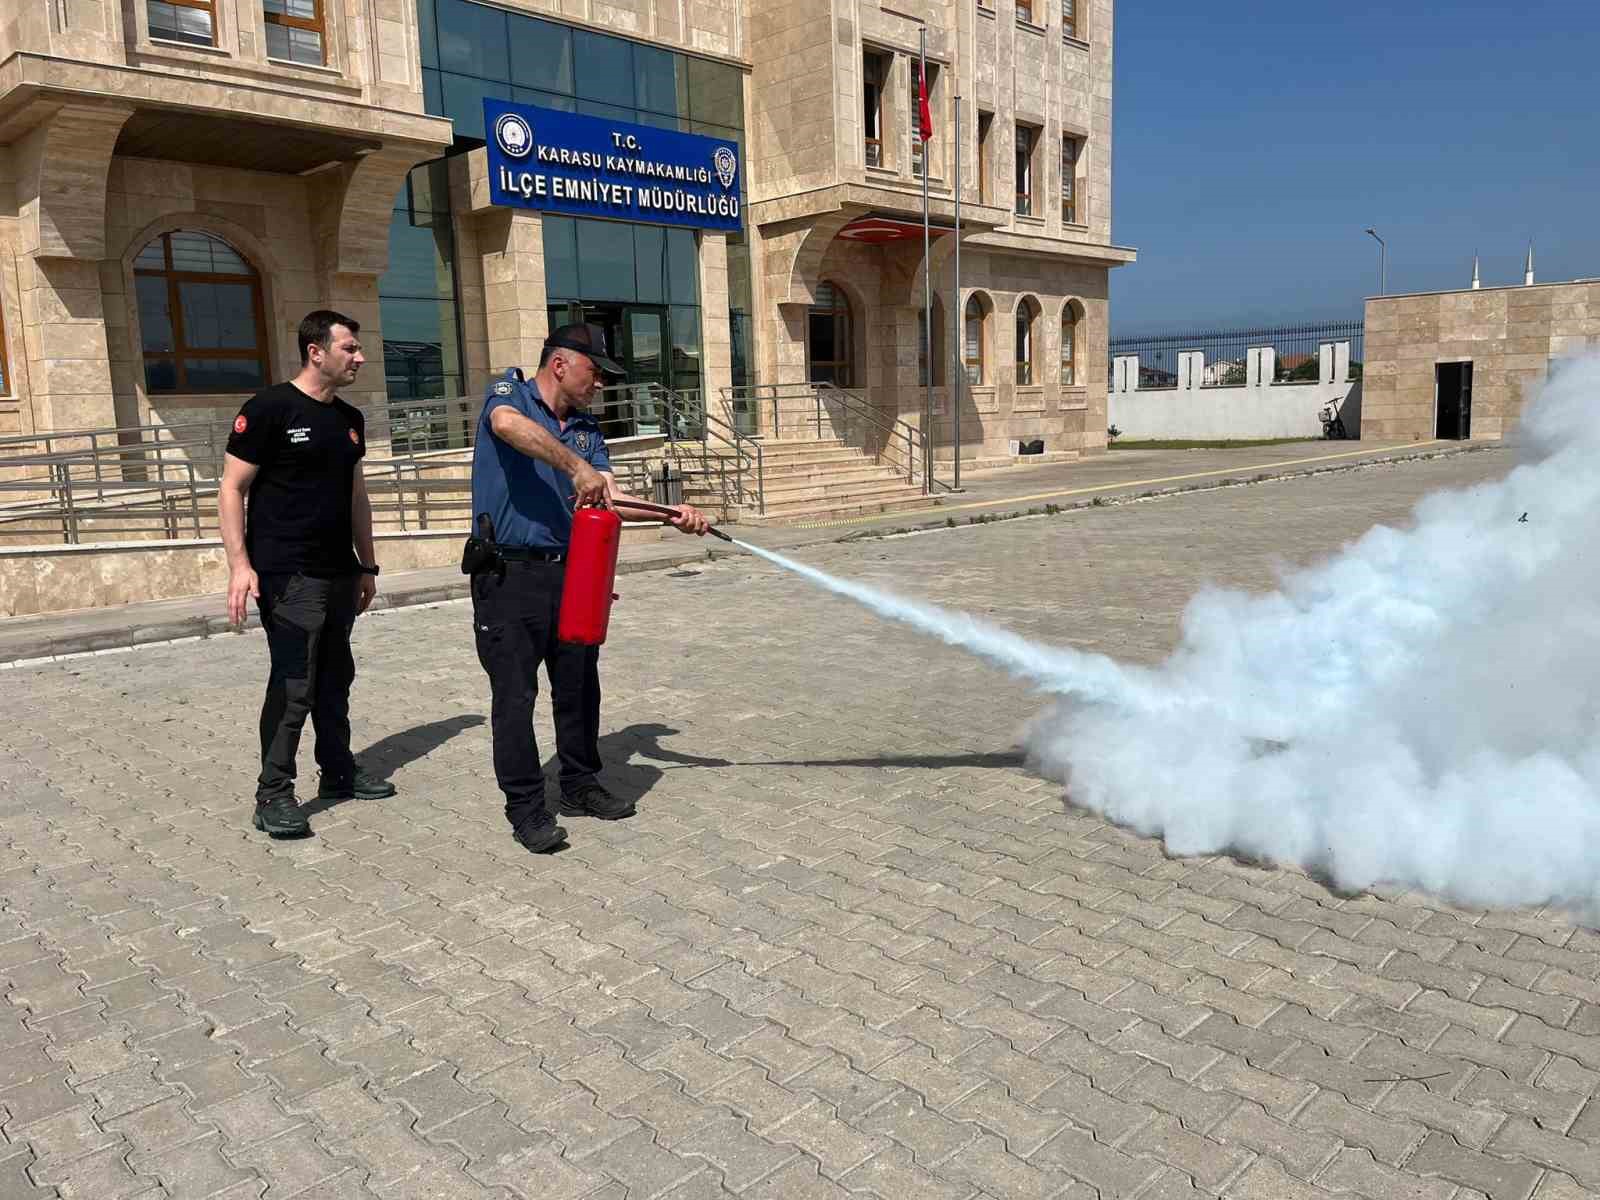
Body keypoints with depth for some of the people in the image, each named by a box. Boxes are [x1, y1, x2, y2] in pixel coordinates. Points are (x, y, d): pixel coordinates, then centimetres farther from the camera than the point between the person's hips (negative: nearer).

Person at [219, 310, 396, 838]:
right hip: (288, 575, -7)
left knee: (335, 679, 15)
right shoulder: (269, 408, -9)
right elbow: (232, 488, -9)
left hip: (339, 575, 7)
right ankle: (273, 795, 5)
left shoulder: (349, 419, 13)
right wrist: (240, 564, -17)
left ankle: (339, 772, 28)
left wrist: (367, 565, 19)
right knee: (292, 686, -6)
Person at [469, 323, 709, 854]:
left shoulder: (586, 427, 14)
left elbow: (609, 499, 4)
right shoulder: (510, 391, -3)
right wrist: (576, 466, -37)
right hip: (509, 575, -6)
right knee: (515, 695, -1)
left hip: (569, 572, 7)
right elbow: (508, 424, -29)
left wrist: (671, 514, -11)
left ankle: (580, 785, 29)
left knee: (579, 686, 13)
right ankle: (526, 807, 10)